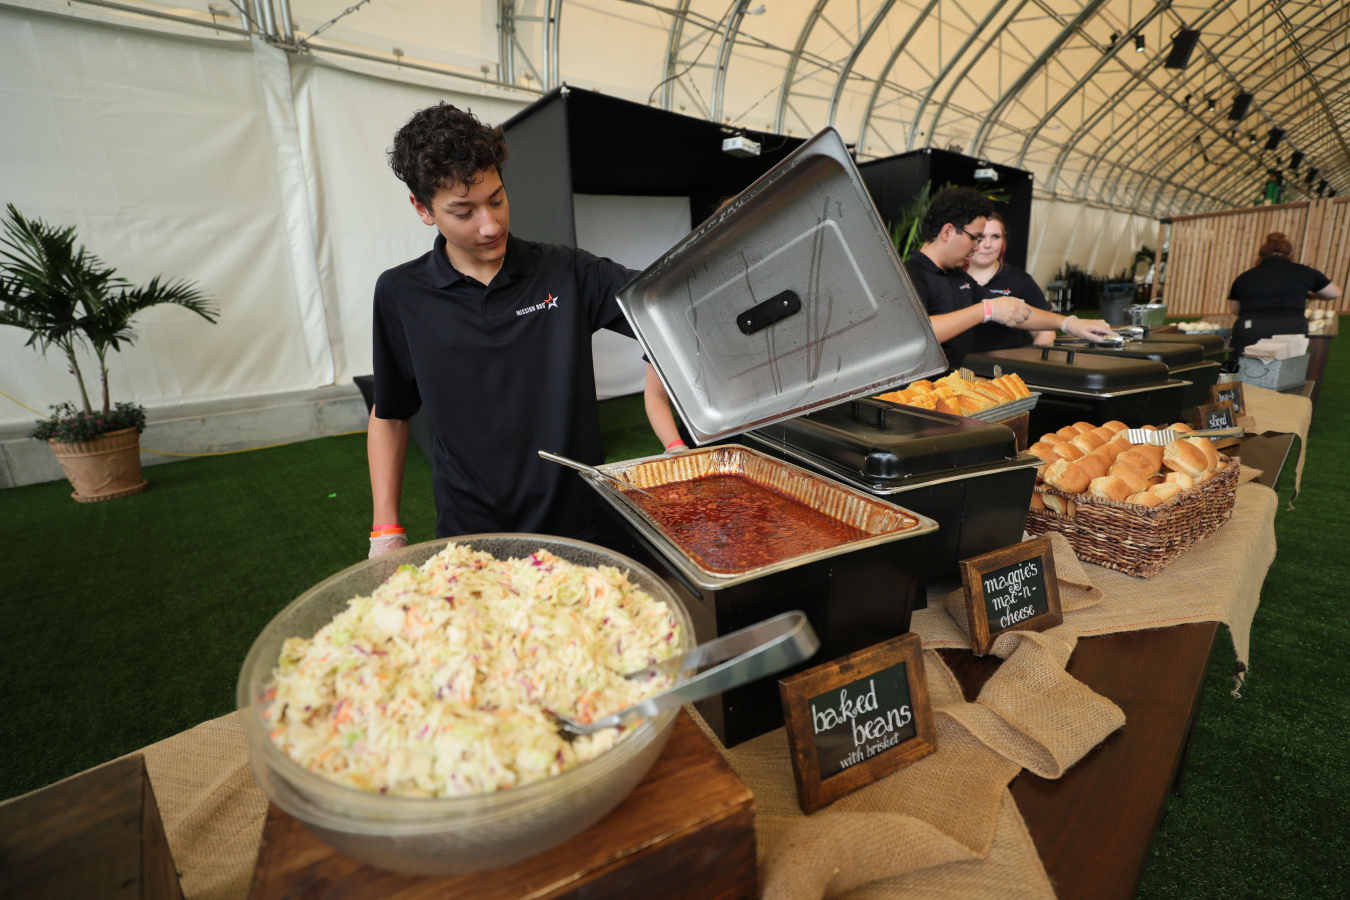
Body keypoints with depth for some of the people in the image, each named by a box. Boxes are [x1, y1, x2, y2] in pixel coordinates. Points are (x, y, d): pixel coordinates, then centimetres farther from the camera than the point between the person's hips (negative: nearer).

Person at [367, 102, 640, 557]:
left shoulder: (566, 272, -5)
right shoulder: (401, 294, -2)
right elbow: (389, 416, 6)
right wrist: (386, 532, 1)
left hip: (579, 523, 0)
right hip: (468, 532, 0)